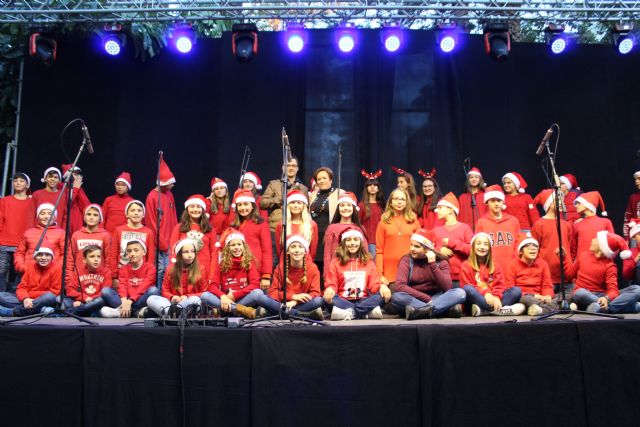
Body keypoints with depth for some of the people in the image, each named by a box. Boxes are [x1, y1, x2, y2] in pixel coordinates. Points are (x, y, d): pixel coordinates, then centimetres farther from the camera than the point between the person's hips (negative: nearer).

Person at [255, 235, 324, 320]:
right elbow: (273, 292, -4)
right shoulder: (281, 267, -2)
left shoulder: (313, 268, -4)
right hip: (283, 303, 2)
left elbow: (315, 293, -9)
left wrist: (295, 302, -23)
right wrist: (293, 296, -19)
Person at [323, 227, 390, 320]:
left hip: (363, 301, 2)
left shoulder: (368, 262, 12)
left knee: (382, 295, -26)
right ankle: (367, 311, -36)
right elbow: (331, 284, 0)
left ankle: (348, 312, -32)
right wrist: (329, 289, -25)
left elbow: (374, 285, 6)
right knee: (327, 298, -32)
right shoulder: (336, 262, 7)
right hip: (343, 301, -2)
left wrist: (382, 286, -19)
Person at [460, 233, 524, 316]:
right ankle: (499, 309, -34)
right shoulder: (466, 266, 2)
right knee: (468, 289, -34)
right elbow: (467, 287, -8)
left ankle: (483, 310, -32)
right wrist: (485, 293, -24)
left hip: (492, 299, 4)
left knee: (517, 290, -13)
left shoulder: (495, 266, 15)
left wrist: (496, 297, -19)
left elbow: (500, 285, 3)